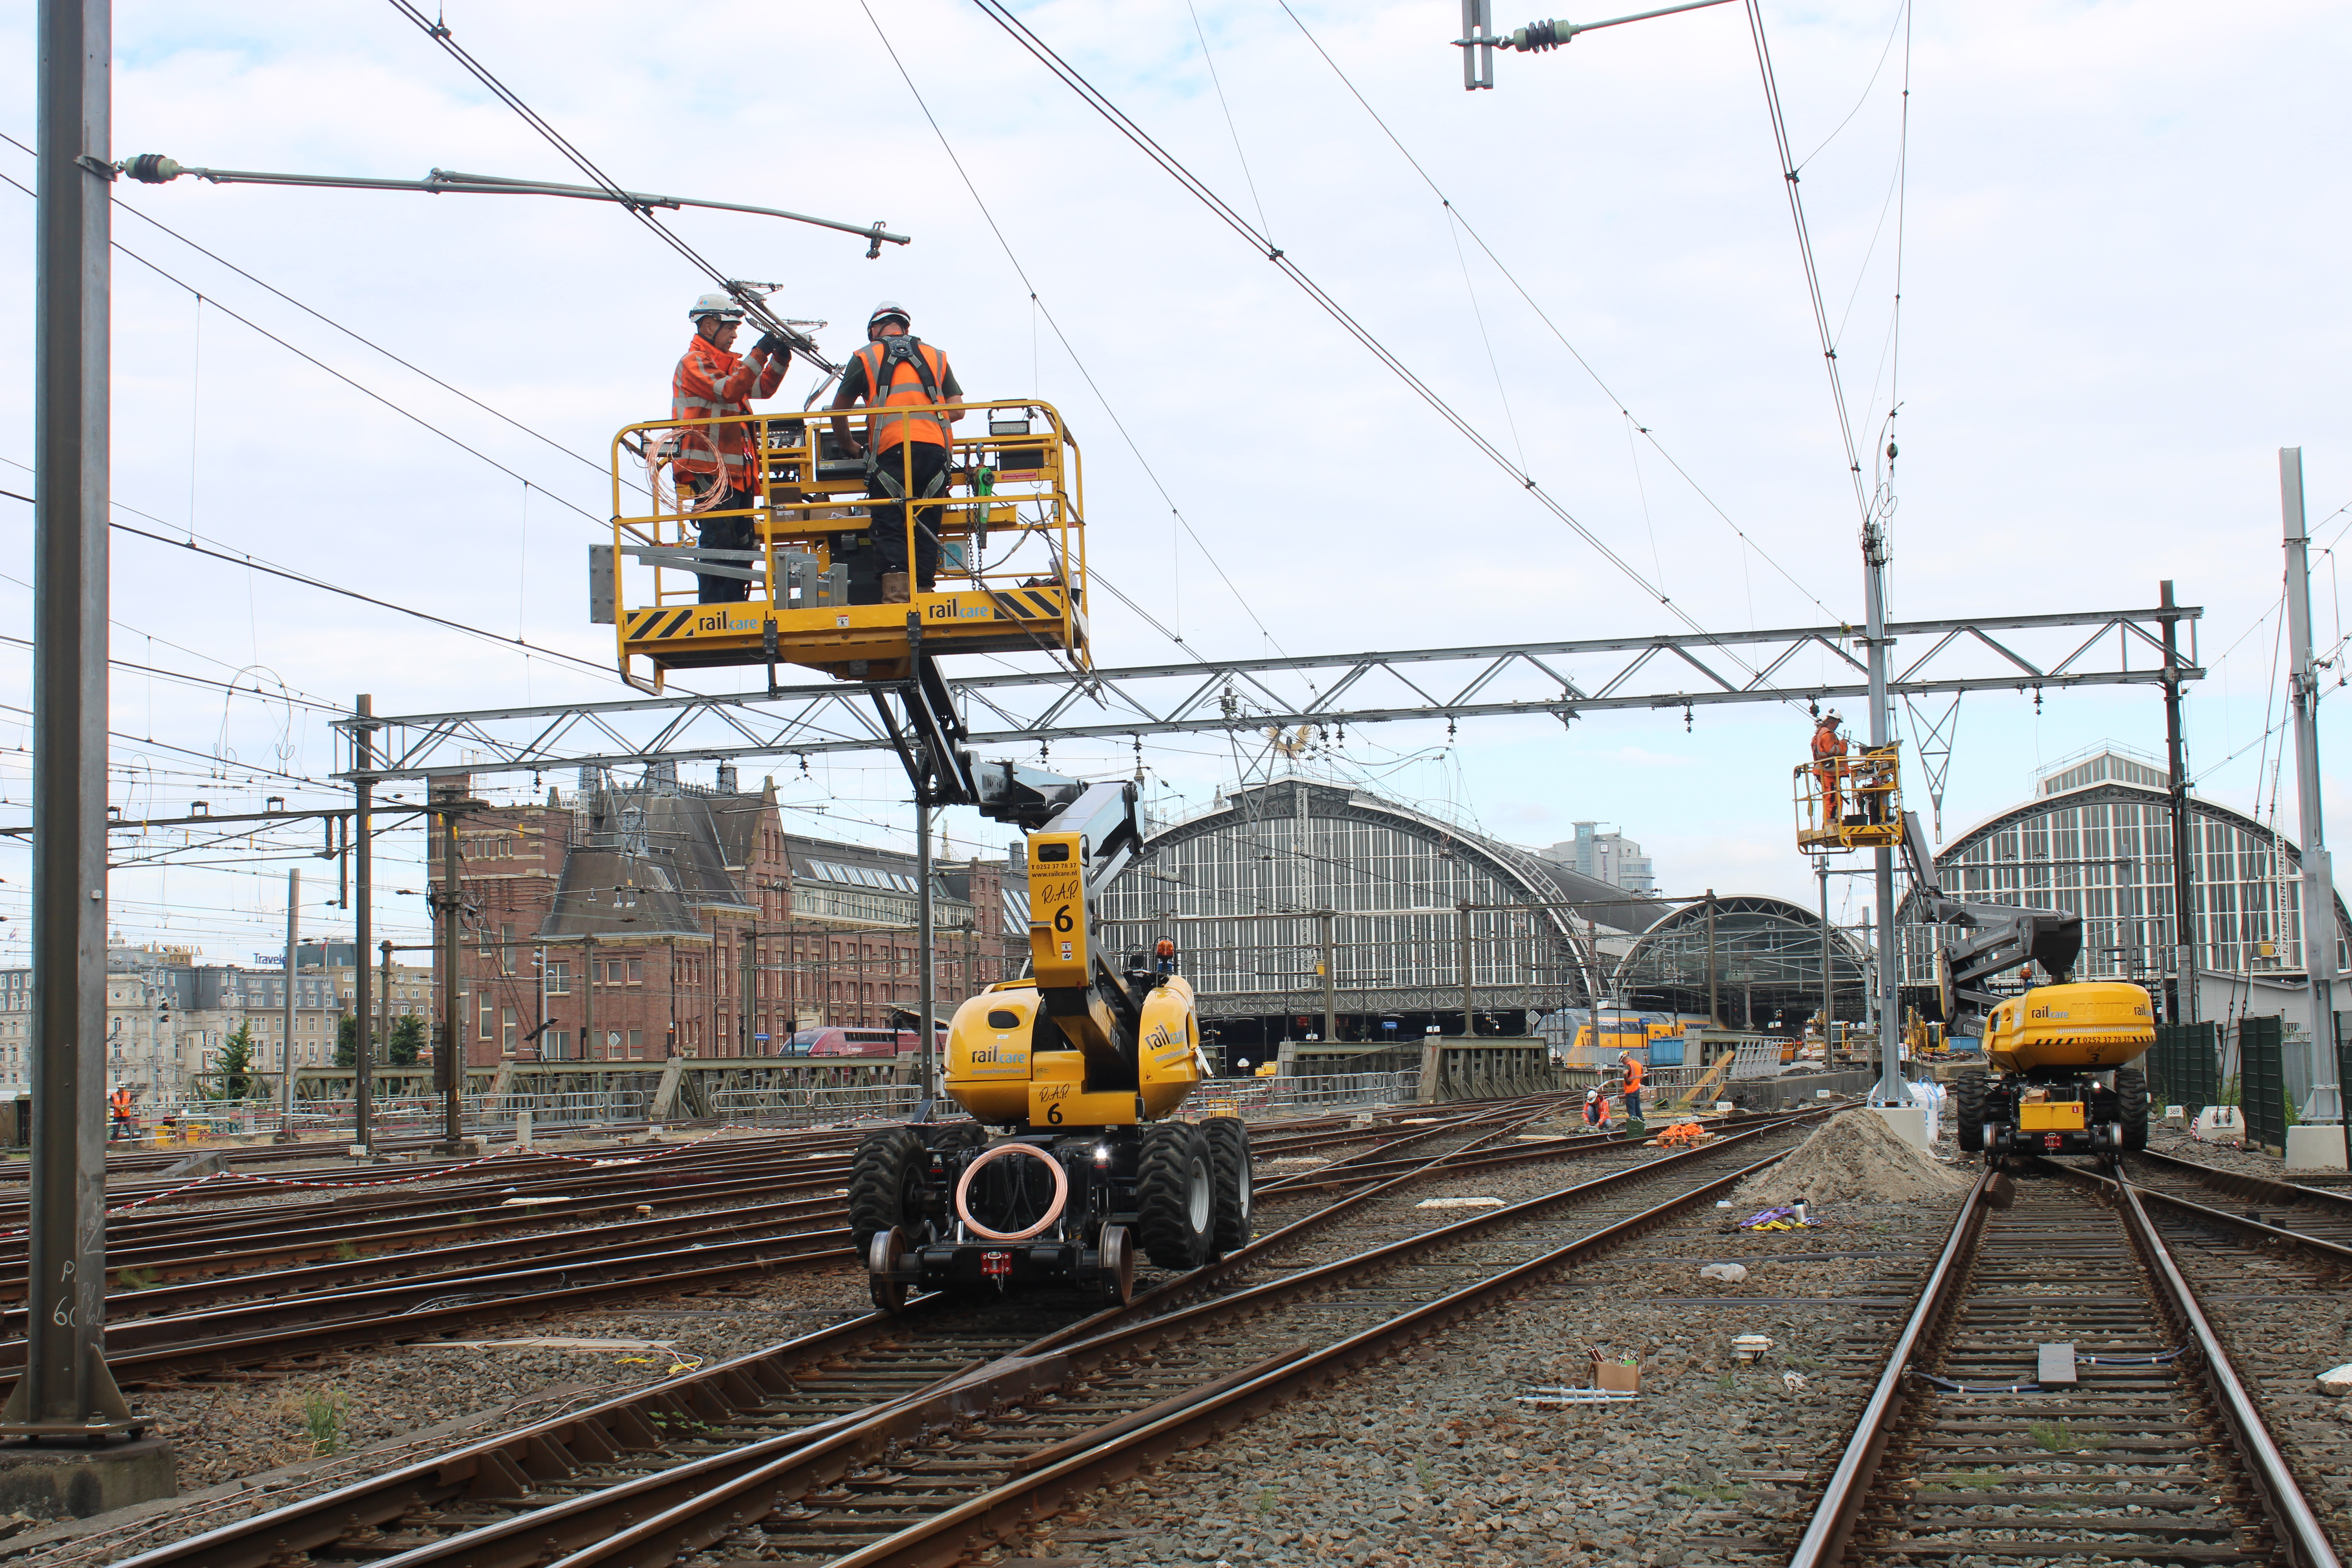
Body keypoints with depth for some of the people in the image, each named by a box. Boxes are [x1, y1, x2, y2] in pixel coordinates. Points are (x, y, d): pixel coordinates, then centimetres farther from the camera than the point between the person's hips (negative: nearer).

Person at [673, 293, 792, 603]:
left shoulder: (730, 363, 23)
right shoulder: (693, 362, -5)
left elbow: (762, 388, 16)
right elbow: (729, 391, -20)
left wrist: (780, 360, 1)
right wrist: (759, 354, -21)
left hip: (738, 473, 9)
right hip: (711, 474, -9)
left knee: (740, 547, 10)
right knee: (719, 545, -12)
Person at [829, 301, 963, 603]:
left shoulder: (865, 357, 16)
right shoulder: (936, 357, 23)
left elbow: (838, 412, 22)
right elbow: (958, 410, 19)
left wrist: (849, 446, 39)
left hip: (891, 449, -3)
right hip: (935, 448, 3)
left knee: (890, 527, -3)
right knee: (926, 528, 7)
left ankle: (896, 595, -18)